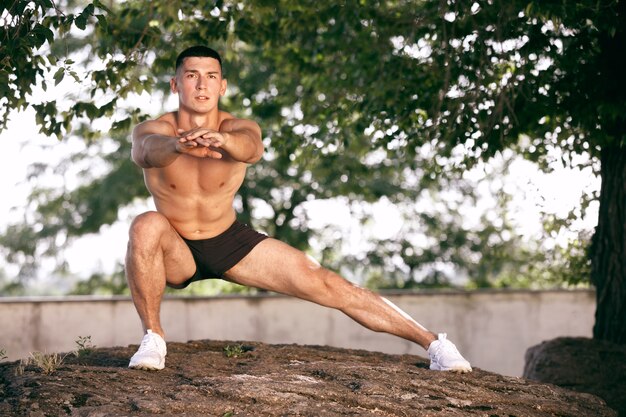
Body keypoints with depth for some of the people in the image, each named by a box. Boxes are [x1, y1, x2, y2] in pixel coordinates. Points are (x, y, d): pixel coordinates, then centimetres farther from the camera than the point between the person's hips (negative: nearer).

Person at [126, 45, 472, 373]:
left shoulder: (237, 128, -19)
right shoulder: (152, 130, -21)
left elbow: (252, 147, -45)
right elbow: (146, 151, -47)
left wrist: (222, 139, -69)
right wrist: (178, 146, -71)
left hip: (230, 242, 1)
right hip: (175, 251, -1)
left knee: (324, 285, -10)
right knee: (145, 226, -36)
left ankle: (433, 342, 1)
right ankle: (153, 338, -19)